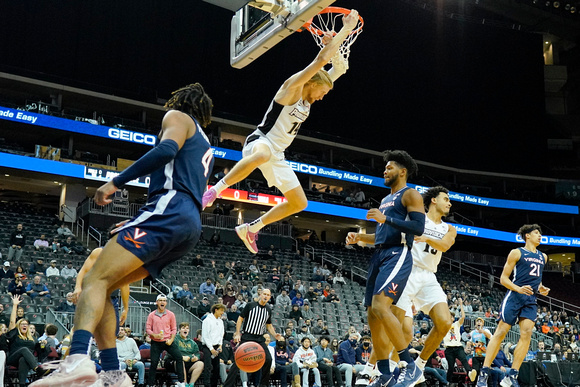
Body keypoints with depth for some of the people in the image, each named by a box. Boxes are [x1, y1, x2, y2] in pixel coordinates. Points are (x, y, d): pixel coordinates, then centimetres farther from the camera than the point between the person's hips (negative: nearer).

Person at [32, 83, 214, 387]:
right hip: (191, 227, 9)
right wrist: (136, 225, 37)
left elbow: (167, 149, -12)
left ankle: (78, 359, -42)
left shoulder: (177, 116, 12)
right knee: (103, 286, 9)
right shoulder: (205, 146, 36)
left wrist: (116, 182, -13)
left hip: (169, 209, -9)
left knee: (95, 280, -20)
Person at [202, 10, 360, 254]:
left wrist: (347, 32, 15)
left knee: (299, 203, 8)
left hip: (277, 155, 9)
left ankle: (251, 228, 18)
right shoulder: (292, 87, -9)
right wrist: (346, 29, -11)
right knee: (262, 155, -48)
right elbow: (321, 59, -18)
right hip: (260, 142, -9)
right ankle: (215, 190, -37)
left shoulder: (307, 99, 15)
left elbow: (336, 68, 21)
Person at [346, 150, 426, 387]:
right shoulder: (385, 200, 25)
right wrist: (359, 237, 14)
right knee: (372, 315, 5)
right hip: (379, 256, 9)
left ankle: (411, 366, -18)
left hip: (397, 255, -9)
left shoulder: (410, 194, -2)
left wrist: (386, 219, -19)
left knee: (380, 307, -25)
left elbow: (418, 228, -16)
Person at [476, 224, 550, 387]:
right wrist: (519, 289, -18)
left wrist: (541, 288, 11)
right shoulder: (517, 253, 1)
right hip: (514, 296, -5)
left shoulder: (543, 257, 19)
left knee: (526, 334, -10)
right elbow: (503, 278, -2)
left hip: (531, 300, 5)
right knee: (501, 332, -9)